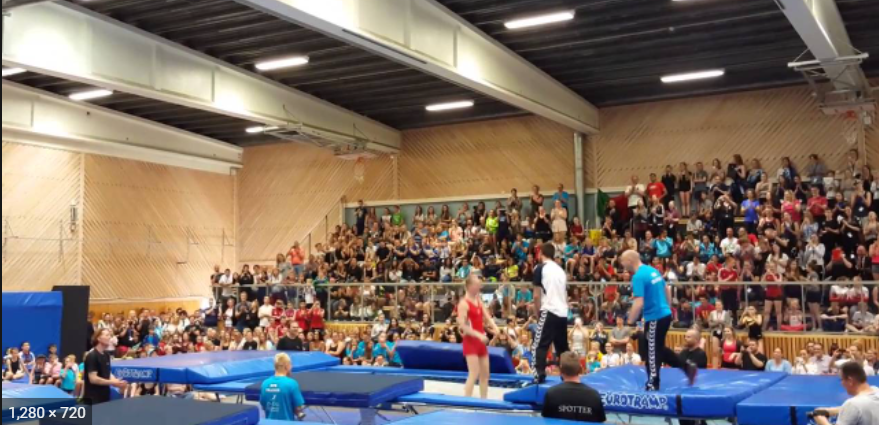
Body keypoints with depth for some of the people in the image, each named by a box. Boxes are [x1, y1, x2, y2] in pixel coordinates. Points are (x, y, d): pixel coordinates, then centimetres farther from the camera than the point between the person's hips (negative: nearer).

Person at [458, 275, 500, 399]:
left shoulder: (479, 301, 11)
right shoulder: (464, 303, -13)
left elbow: (487, 318, 10)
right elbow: (462, 325, -20)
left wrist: (495, 328, -11)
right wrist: (479, 335, -26)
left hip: (481, 341, 8)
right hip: (470, 341, -8)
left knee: (485, 373, 12)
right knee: (474, 374, -13)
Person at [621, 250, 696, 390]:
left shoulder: (638, 277, -19)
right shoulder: (653, 270, 8)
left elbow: (639, 303, -25)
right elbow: (667, 290, 18)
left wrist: (630, 323, -17)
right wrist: (667, 308, 28)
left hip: (655, 318, -9)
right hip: (665, 314, 9)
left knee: (651, 352, 5)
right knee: (658, 348, 23)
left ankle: (653, 385, 15)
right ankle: (687, 367, 22)